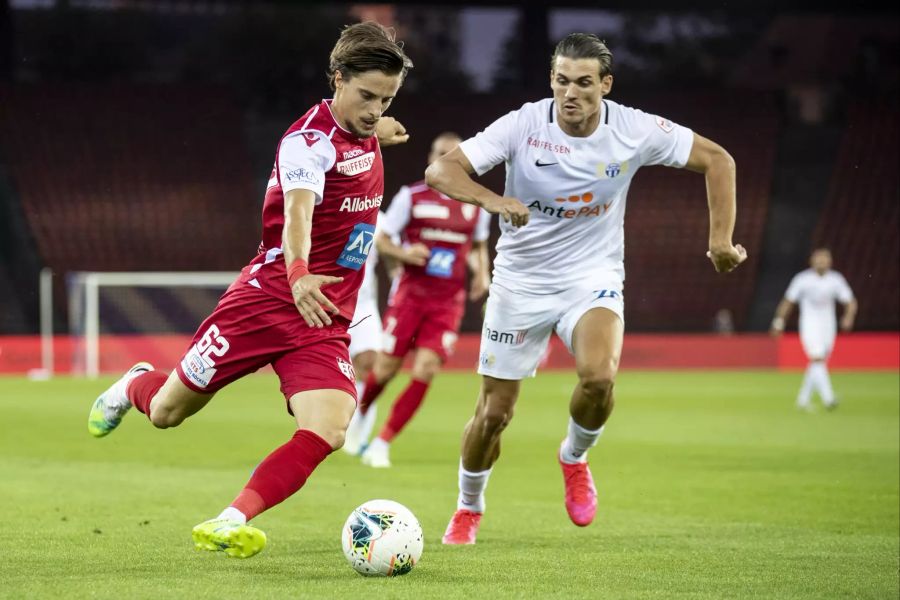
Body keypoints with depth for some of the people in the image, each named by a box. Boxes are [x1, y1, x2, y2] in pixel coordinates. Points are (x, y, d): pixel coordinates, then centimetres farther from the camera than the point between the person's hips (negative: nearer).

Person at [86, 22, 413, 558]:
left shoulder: (365, 133, 5)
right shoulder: (310, 140, -19)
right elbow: (298, 210, -41)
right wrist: (298, 274, -57)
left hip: (325, 322, 6)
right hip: (267, 299, -6)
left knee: (328, 432, -21)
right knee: (167, 412, 10)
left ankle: (229, 524, -24)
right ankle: (135, 387, 46)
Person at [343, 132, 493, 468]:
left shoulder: (476, 205, 6)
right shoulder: (412, 197, -2)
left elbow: (479, 247, 22)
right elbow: (381, 240, 2)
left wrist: (481, 273, 2)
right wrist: (403, 253, -19)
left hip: (448, 303, 1)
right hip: (410, 294, -1)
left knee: (425, 371, -12)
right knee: (387, 368, 0)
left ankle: (381, 445, -4)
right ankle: (361, 414, 34)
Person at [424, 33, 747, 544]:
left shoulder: (635, 131, -12)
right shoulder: (523, 125, -16)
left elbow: (717, 159, 0)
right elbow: (441, 170, -21)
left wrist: (721, 238, -5)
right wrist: (491, 199, -40)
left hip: (593, 277, 0)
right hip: (520, 281, 0)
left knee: (599, 377, -29)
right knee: (494, 411, 2)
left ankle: (574, 457, 5)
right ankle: (469, 509, 30)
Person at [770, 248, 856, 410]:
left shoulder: (836, 280, 3)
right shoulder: (802, 279, -3)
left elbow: (850, 301, 3)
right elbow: (788, 301, 5)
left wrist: (848, 316, -16)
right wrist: (779, 322, 3)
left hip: (828, 328, 4)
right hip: (809, 327, -4)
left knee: (816, 367, 9)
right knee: (817, 360, -21)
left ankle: (803, 400, 24)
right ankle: (828, 399, -34)